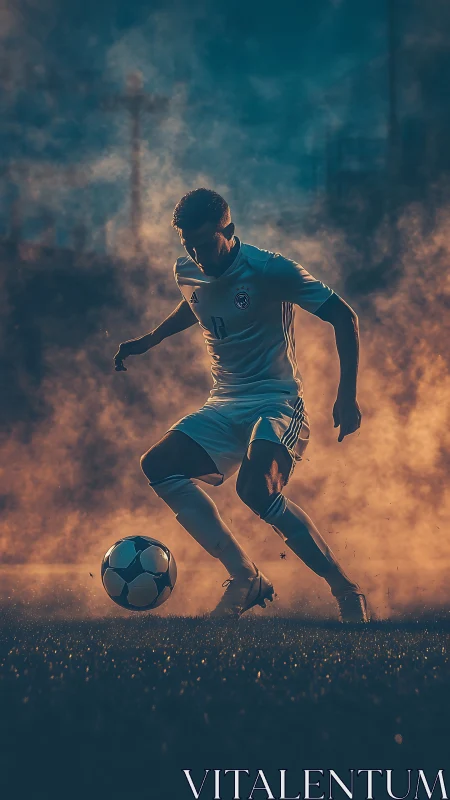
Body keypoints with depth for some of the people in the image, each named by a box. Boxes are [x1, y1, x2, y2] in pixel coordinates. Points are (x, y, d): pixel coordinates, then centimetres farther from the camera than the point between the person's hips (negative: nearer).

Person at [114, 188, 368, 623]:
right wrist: (150, 339, 25)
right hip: (223, 407, 7)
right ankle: (245, 578, -15)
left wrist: (347, 395, -17)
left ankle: (346, 590, -19)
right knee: (157, 465, -17)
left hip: (276, 403, -7)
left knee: (256, 487, -34)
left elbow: (343, 316, -10)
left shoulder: (269, 269, -15)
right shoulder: (187, 273, 4)